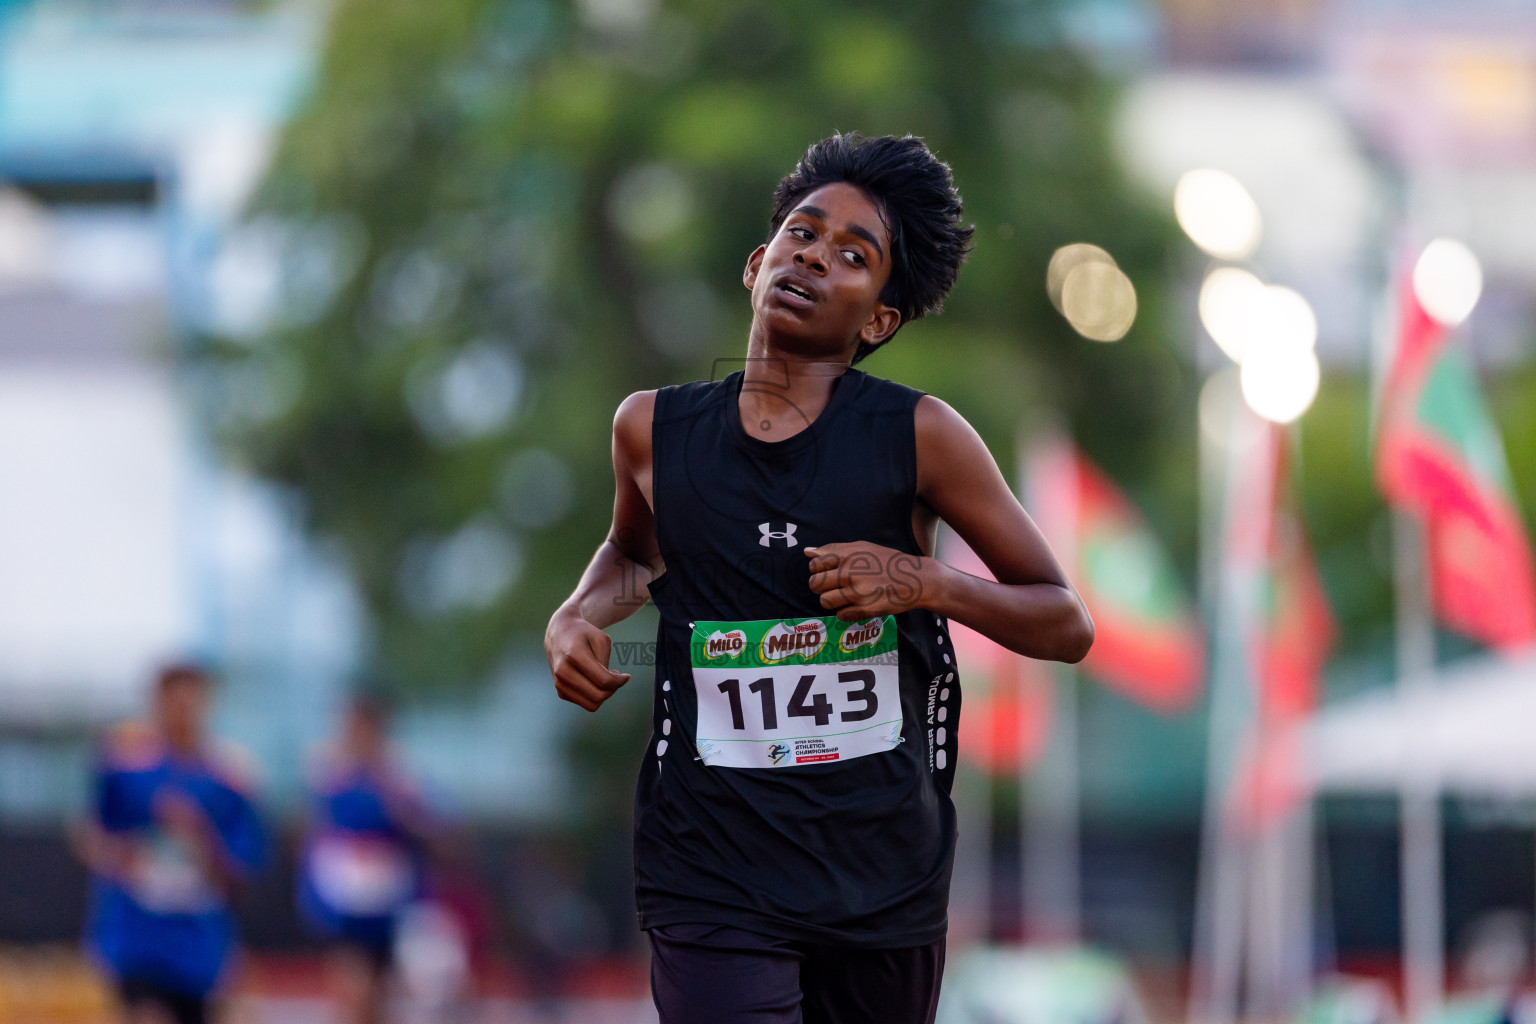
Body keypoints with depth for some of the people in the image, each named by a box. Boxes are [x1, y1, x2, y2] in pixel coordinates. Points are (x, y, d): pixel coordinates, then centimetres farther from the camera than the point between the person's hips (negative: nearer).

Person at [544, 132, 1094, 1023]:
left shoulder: (918, 437, -4)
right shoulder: (655, 430, 3)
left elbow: (1068, 627, 3)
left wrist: (926, 583, -13)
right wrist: (575, 620, 7)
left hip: (885, 879, 0)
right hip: (713, 876, 0)